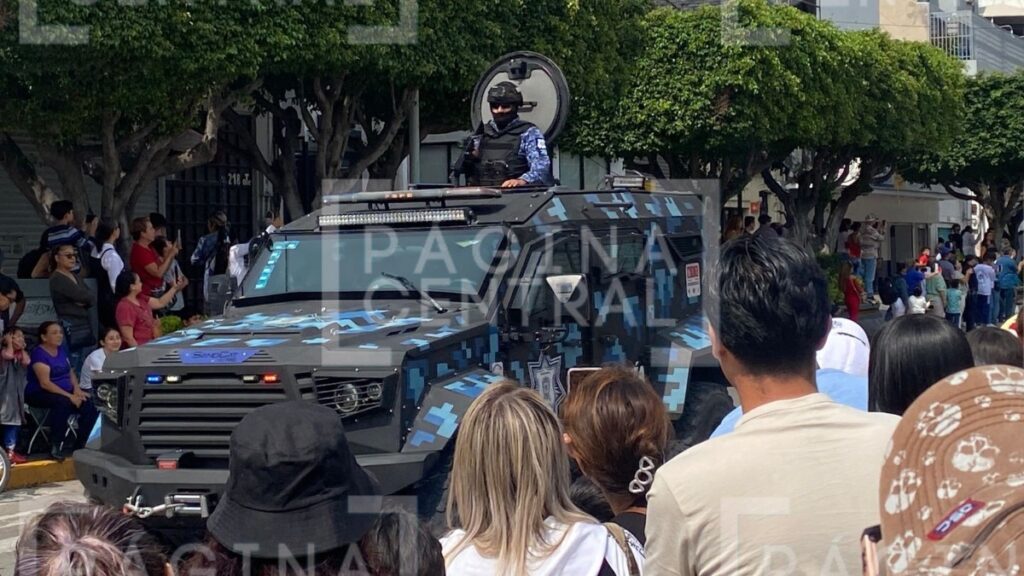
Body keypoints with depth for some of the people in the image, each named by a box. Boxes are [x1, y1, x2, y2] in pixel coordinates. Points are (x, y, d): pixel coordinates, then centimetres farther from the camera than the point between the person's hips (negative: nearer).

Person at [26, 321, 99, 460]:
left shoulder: (61, 350, 11)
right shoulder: (39, 354, -14)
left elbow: (71, 373, 16)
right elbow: (45, 383, -22)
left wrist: (76, 389, -5)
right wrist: (69, 396, -27)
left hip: (64, 392, 7)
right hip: (40, 394, -7)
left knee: (89, 406, -17)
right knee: (63, 402, -38)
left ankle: (82, 445, -5)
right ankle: (55, 446, -30)